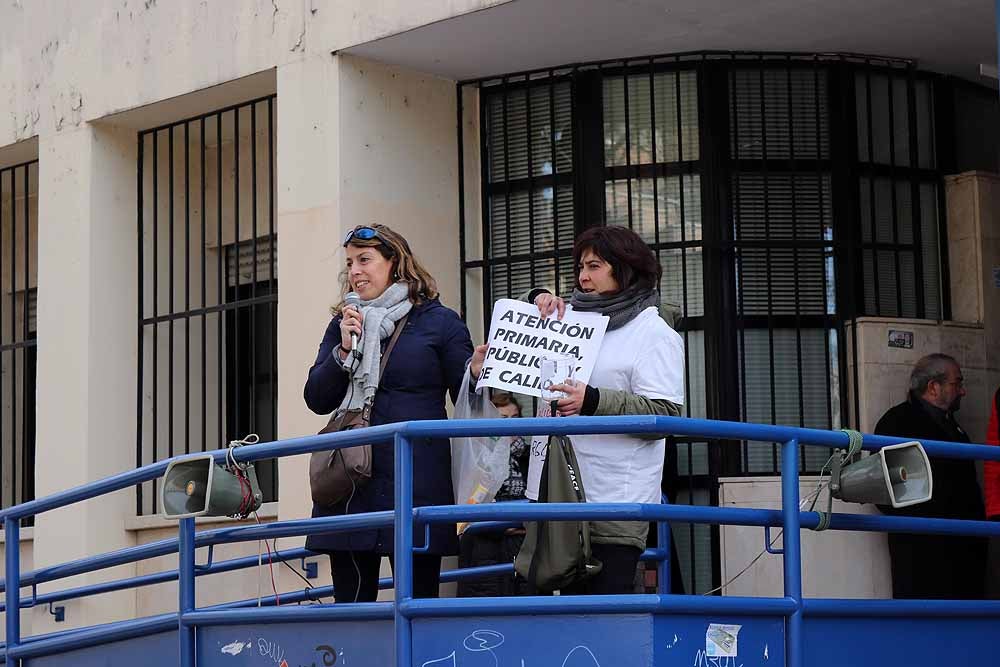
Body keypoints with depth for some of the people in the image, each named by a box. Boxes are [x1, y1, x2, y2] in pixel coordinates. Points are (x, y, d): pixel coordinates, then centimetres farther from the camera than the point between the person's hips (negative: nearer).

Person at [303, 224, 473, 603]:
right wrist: (344, 351, -3)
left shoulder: (439, 322, 4)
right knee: (351, 602, 5)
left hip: (416, 484, -4)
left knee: (418, 602, -2)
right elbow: (317, 400, 9)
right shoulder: (343, 325, 16)